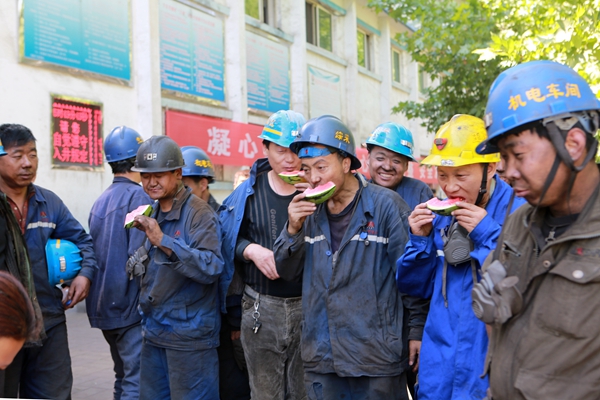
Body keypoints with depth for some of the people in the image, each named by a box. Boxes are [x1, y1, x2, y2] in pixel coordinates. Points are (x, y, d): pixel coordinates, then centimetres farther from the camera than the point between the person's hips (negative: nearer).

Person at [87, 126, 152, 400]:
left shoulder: (101, 200, 12)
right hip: (130, 305, -9)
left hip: (105, 306, 9)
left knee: (124, 377, 19)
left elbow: (94, 251, 14)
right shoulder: (137, 197, -13)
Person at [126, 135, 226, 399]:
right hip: (154, 332, 8)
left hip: (189, 336, -8)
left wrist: (162, 240, -29)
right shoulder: (153, 213, 11)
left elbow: (211, 268, -24)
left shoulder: (199, 213, -13)